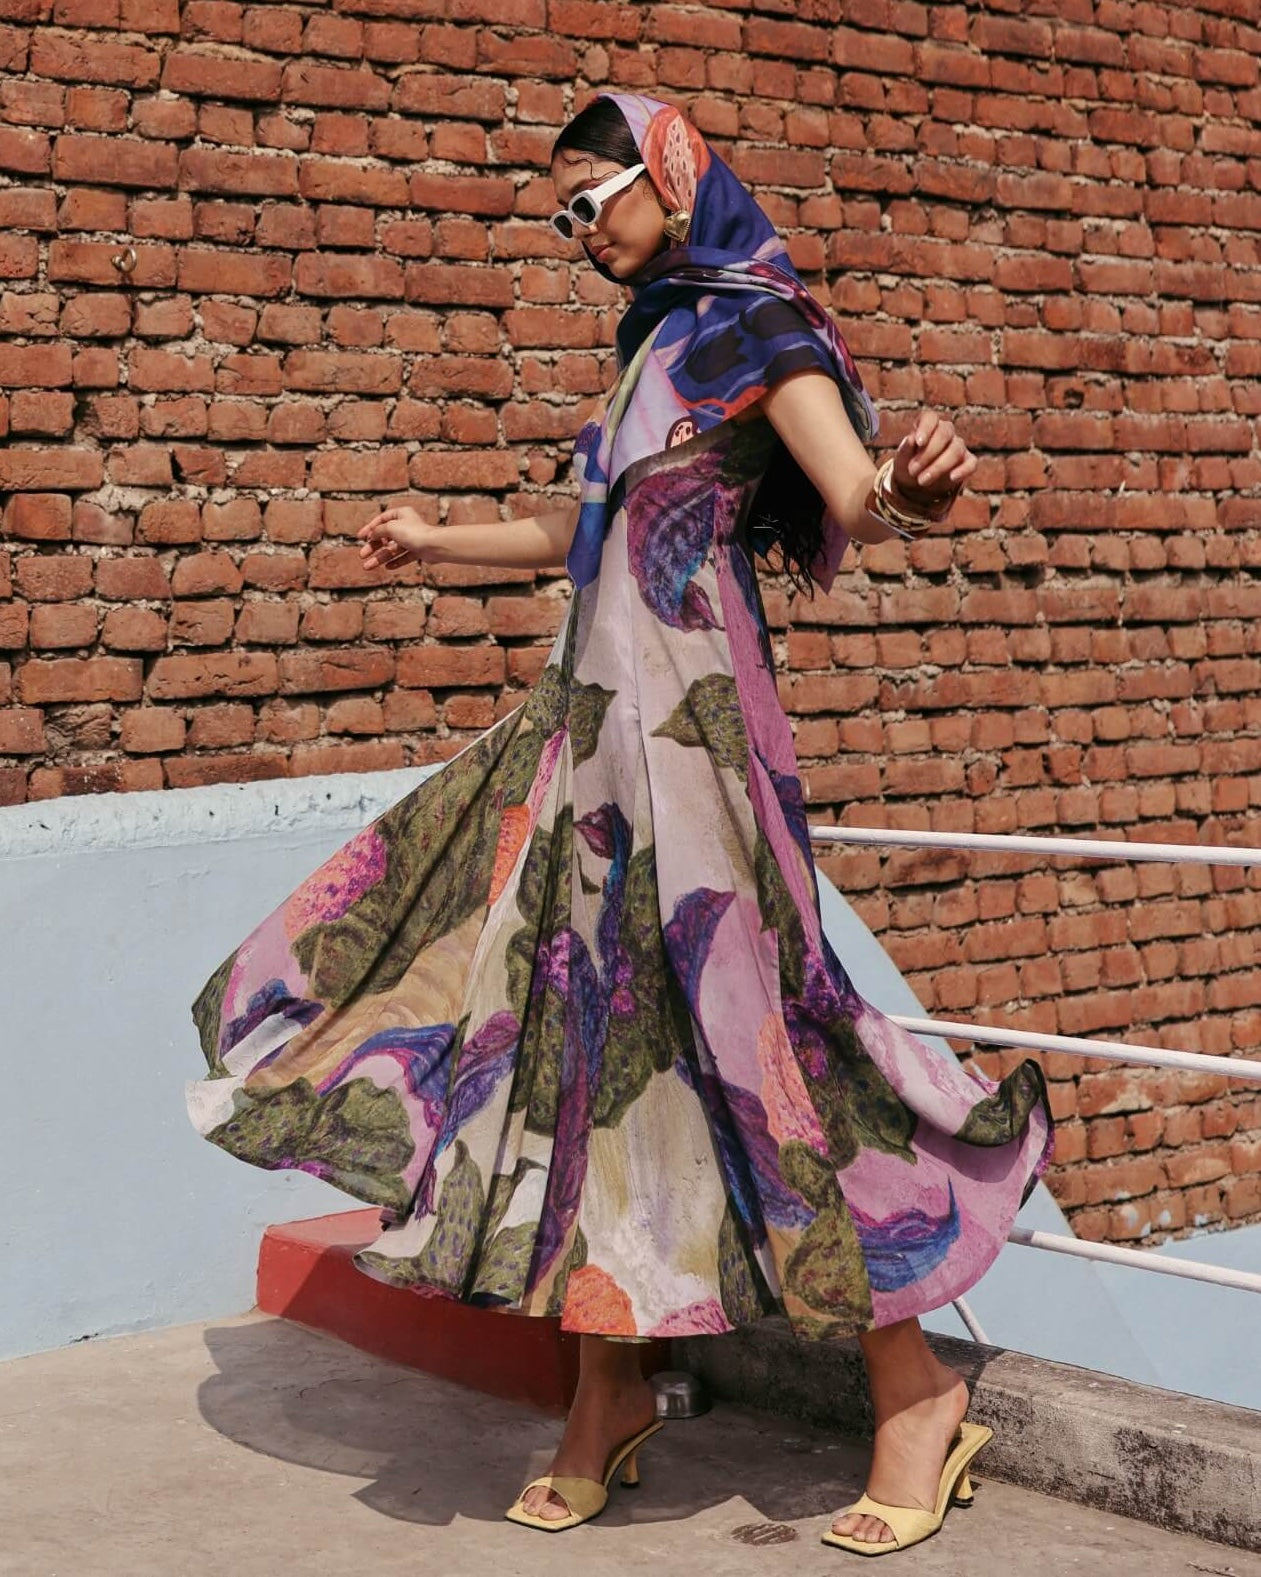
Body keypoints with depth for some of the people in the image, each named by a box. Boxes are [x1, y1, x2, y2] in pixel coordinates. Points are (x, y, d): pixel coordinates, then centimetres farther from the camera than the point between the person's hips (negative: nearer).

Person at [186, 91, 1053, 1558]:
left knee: (726, 1023, -10)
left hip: (689, 719, -8)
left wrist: (906, 490, -44)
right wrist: (439, 543, 45)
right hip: (596, 714, 8)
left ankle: (914, 1388, 1)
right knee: (585, 1022, 6)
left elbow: (854, 502, -20)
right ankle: (609, 1391, 16)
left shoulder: (761, 330, -5)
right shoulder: (655, 342, 19)